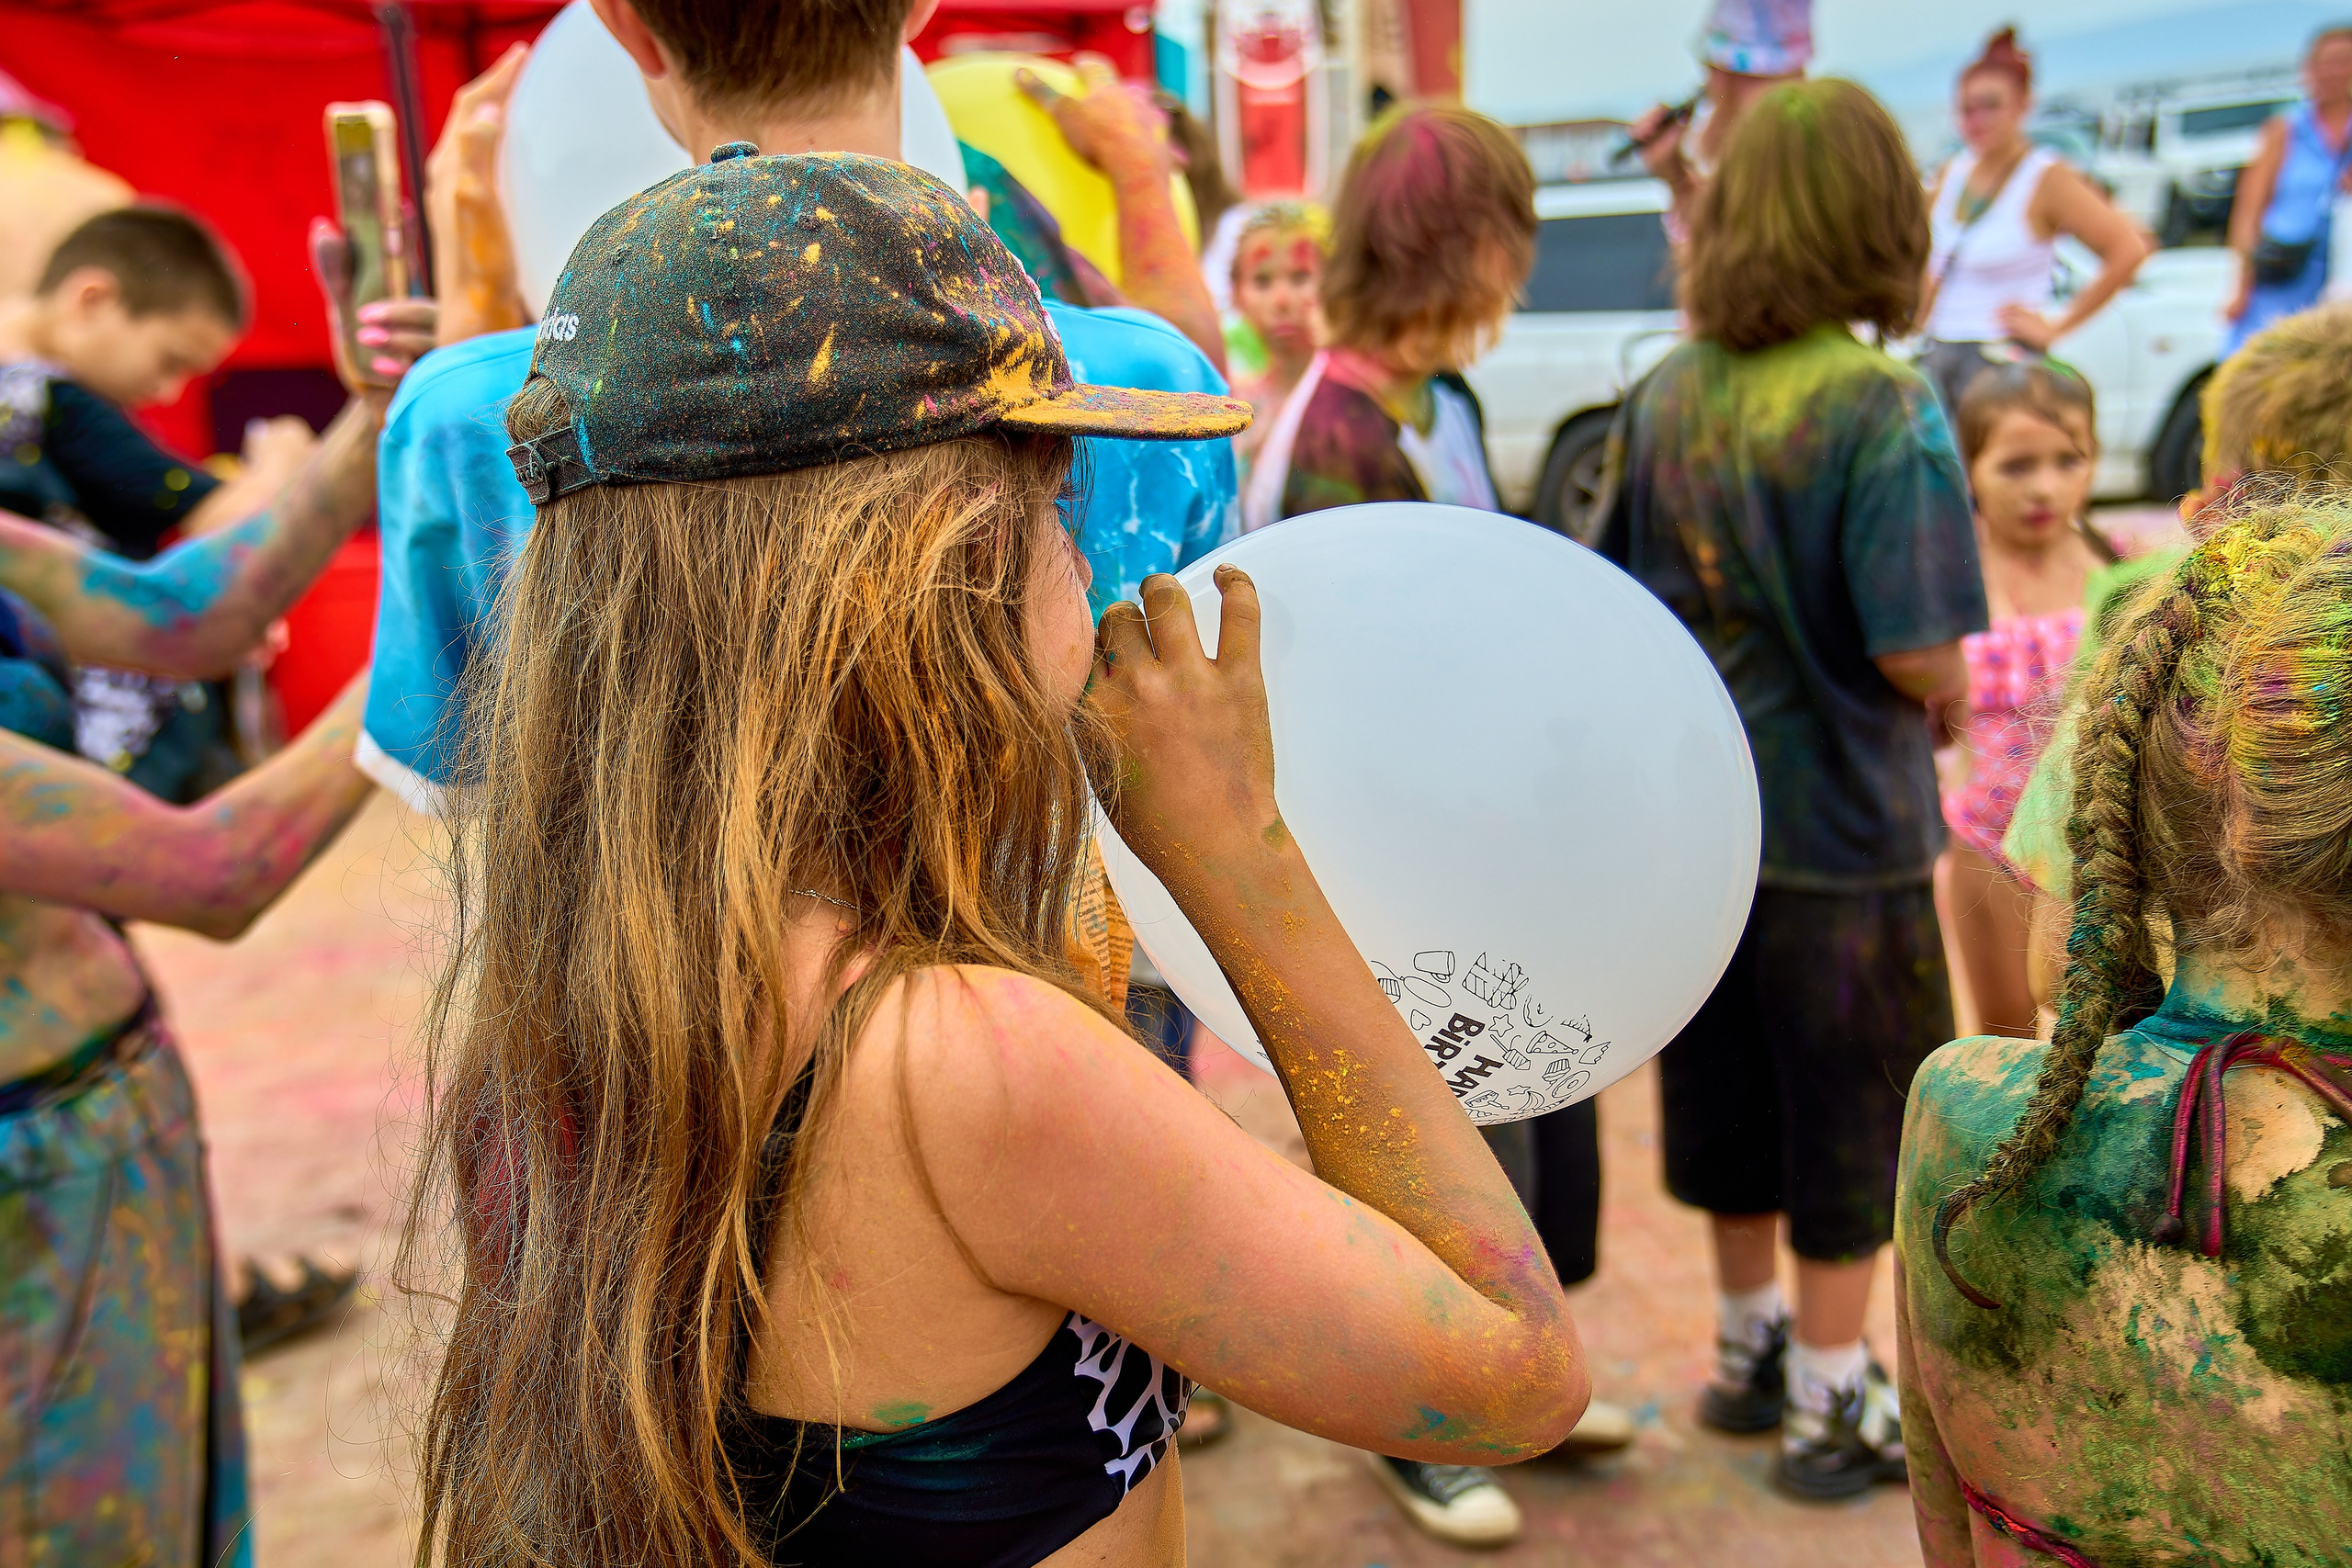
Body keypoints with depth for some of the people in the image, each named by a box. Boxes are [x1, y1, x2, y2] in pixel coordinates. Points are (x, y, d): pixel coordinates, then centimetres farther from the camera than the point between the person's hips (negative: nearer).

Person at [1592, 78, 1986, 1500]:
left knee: (1732, 1100, 20)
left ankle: (1751, 1344, 39)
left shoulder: (1665, 393, -2)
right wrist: (1947, 704, 1)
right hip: (1842, 821, -5)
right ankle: (1830, 1404, 27)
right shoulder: (1884, 407, -18)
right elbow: (1918, 653, -20)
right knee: (1853, 1114, 12)